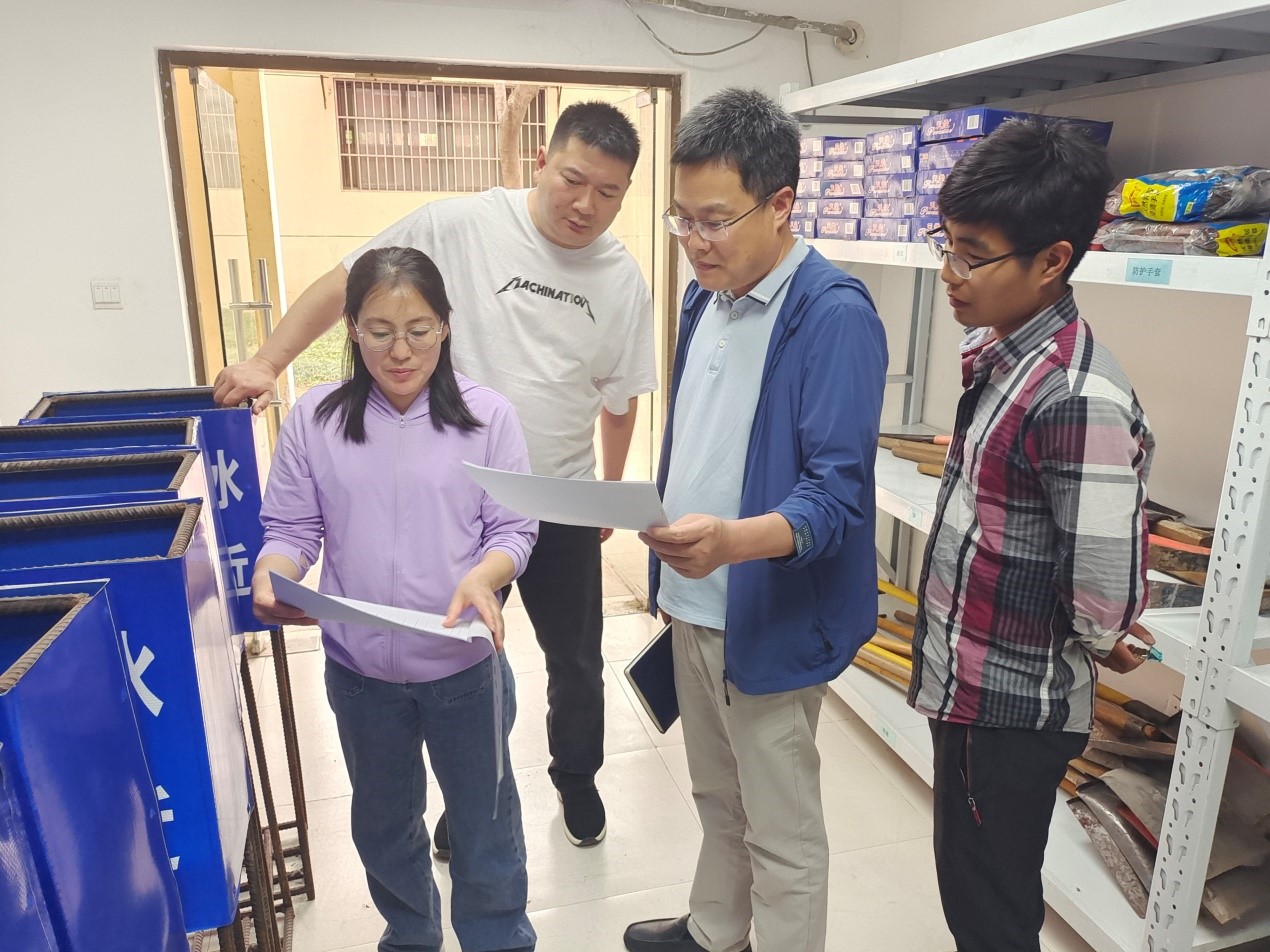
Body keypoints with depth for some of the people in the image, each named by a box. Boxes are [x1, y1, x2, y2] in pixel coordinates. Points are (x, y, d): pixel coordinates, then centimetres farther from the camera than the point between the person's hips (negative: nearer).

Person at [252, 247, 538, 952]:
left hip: (464, 663, -2)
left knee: (484, 821, 14)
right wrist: (272, 577, -22)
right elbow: (292, 528, -1)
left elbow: (513, 529, -8)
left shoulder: (486, 416, -9)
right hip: (359, 669, 3)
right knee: (382, 820, 24)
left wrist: (482, 577, -28)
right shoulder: (314, 419, -5)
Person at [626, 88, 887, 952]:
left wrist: (732, 541, -43)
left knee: (781, 832, 12)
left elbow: (838, 493, -25)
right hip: (694, 607, 8)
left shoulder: (835, 317, -20)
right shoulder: (707, 296, 5)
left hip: (770, 622, -8)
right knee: (717, 798, 27)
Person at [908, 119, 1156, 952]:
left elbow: (1107, 601, -26)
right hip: (968, 684, 8)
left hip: (1011, 708, -8)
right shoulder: (993, 350, 1)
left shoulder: (1082, 398, -27)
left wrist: (1094, 645, -5)